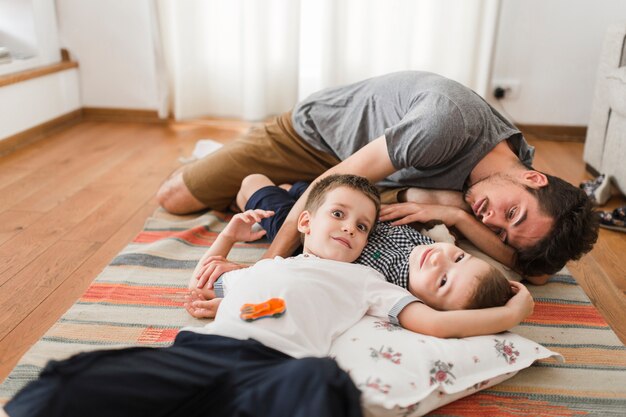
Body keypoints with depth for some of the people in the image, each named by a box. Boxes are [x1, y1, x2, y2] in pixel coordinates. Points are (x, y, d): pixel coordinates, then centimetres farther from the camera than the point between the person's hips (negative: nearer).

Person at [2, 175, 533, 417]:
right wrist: (229, 235, 42)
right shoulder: (267, 264, 35)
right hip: (200, 346, 3)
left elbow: (434, 321, 19)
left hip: (274, 367, -3)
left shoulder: (364, 279, 28)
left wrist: (508, 313, 22)